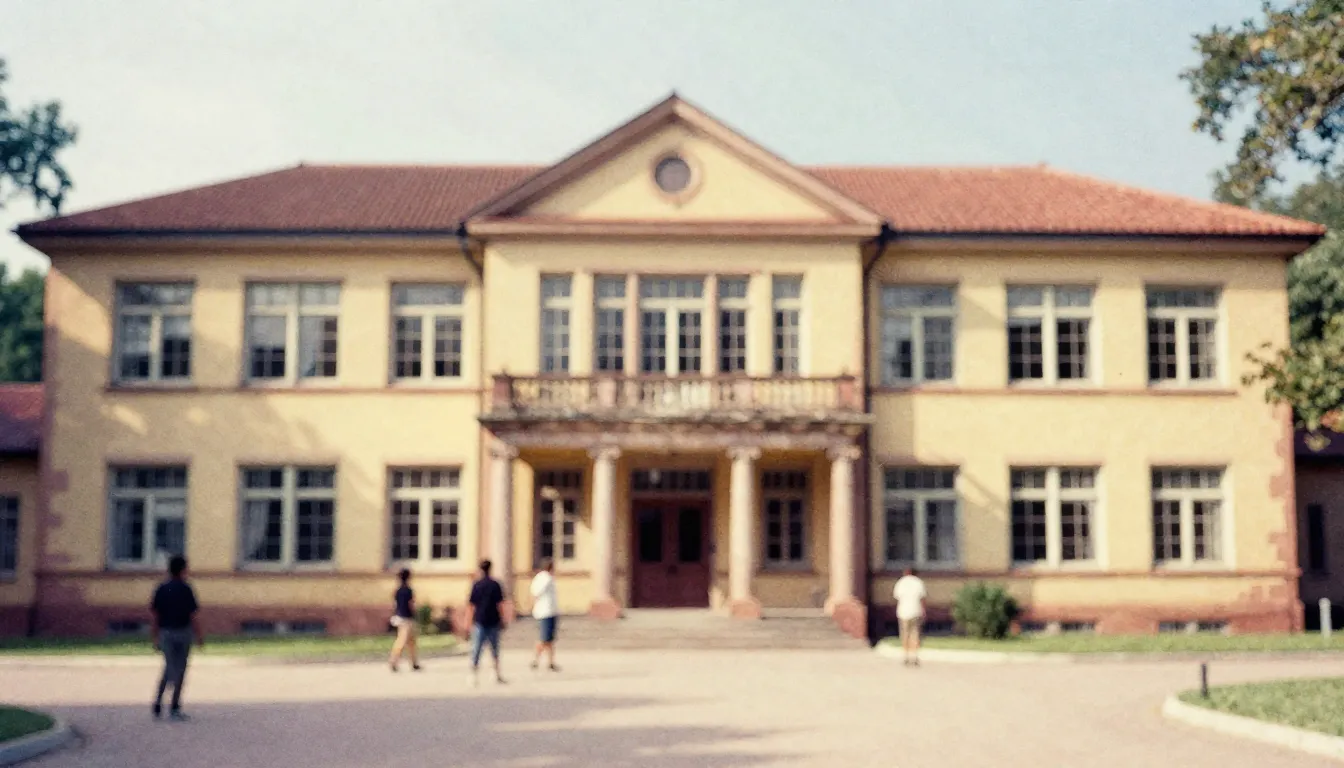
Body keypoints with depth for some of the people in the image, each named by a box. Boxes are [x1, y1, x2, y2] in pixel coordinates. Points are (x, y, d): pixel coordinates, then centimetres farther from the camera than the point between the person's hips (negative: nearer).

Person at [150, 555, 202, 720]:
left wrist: (155, 638, 10)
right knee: (180, 669, 6)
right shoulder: (185, 589, -10)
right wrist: (199, 637, -3)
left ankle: (158, 702, 1)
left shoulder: (161, 589, 2)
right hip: (183, 632, -4)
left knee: (169, 667, 17)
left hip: (165, 632, 4)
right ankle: (174, 708, 7)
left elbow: (155, 615, 3)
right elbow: (193, 616, -10)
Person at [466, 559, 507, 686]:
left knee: (476, 649, 2)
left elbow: (471, 605, -2)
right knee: (494, 648, 12)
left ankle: (473, 675, -4)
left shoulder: (476, 585, -1)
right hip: (493, 622, 0)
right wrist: (502, 620, 4)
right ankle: (497, 674, 12)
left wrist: (470, 622, 2)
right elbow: (499, 604, -3)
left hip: (479, 622, 0)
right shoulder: (495, 585, -2)